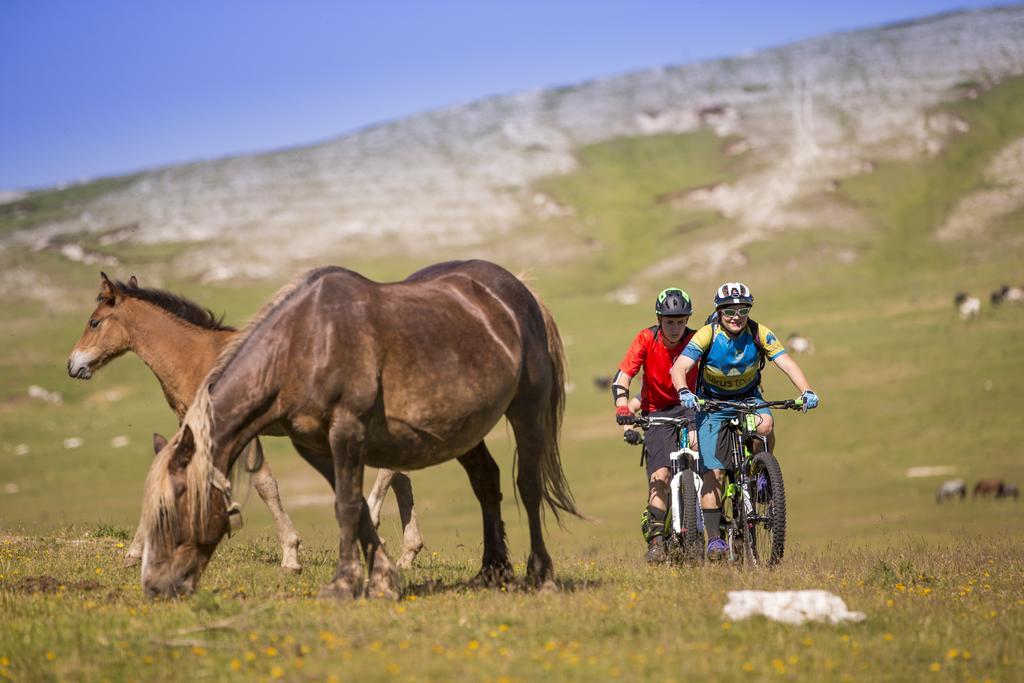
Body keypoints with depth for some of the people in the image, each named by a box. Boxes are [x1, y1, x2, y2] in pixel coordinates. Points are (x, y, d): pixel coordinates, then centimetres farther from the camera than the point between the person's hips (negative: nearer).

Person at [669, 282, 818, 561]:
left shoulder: (760, 334, -16)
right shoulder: (707, 335, -21)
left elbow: (787, 363, -24)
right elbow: (679, 367, -31)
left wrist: (806, 391, -41)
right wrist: (684, 393, -52)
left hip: (747, 398, 1)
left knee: (765, 424, -34)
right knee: (713, 472, -13)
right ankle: (714, 538, -6)